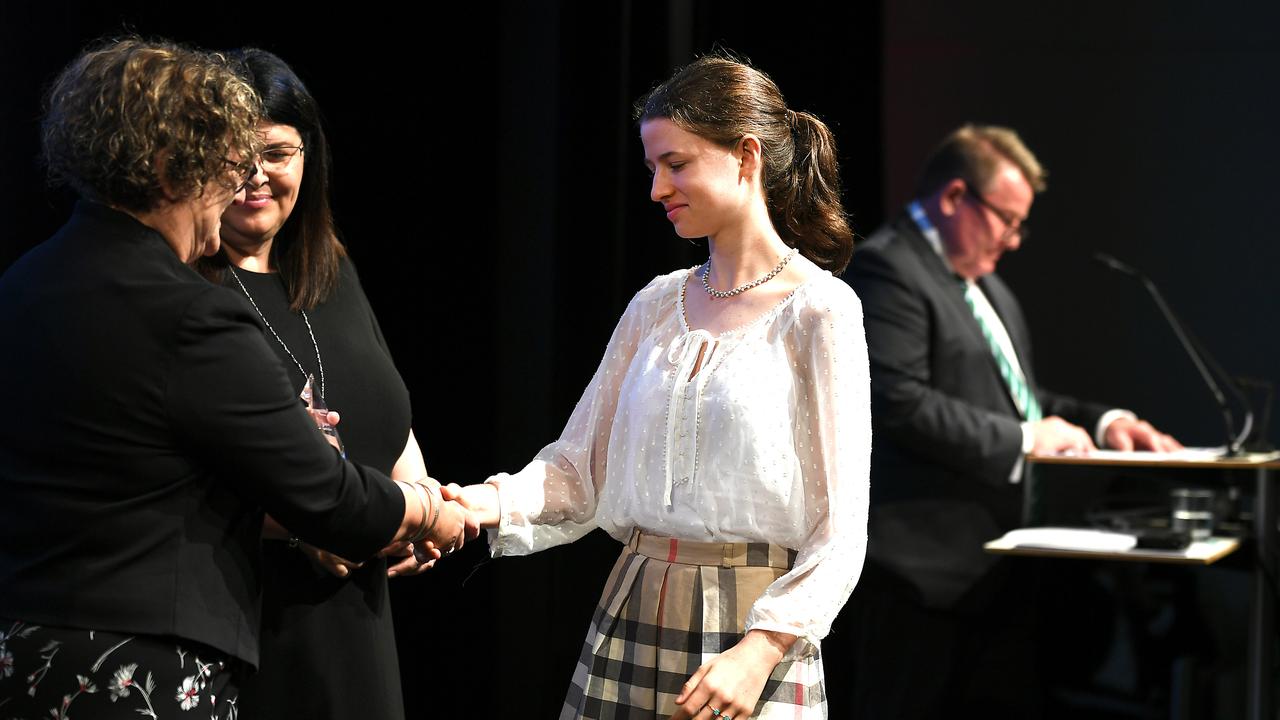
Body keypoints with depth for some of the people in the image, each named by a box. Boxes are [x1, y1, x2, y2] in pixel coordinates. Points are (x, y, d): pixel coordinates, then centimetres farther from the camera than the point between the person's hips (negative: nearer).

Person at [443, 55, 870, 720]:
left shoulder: (820, 310, -5)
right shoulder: (655, 306, 11)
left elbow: (839, 532, -9)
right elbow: (580, 466, 9)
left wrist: (760, 652, -18)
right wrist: (495, 503, -10)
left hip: (754, 633, -5)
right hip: (631, 626, 5)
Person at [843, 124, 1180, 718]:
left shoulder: (984, 283, 20)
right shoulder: (886, 268, -13)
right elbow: (898, 402, -24)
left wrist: (1101, 422, 9)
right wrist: (1024, 440, -18)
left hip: (997, 561, 10)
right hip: (926, 564, -10)